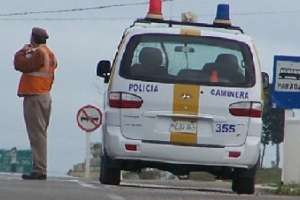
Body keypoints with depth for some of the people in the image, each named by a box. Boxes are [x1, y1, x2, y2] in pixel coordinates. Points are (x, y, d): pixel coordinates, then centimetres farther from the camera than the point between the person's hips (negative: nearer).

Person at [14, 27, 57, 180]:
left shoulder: (38, 53, -15)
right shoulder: (49, 54, 15)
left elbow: (20, 65, -18)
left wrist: (22, 52, 1)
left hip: (34, 97, -10)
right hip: (45, 96, 10)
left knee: (37, 134, -12)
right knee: (40, 133, 13)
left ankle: (39, 170, -16)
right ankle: (41, 169, 14)